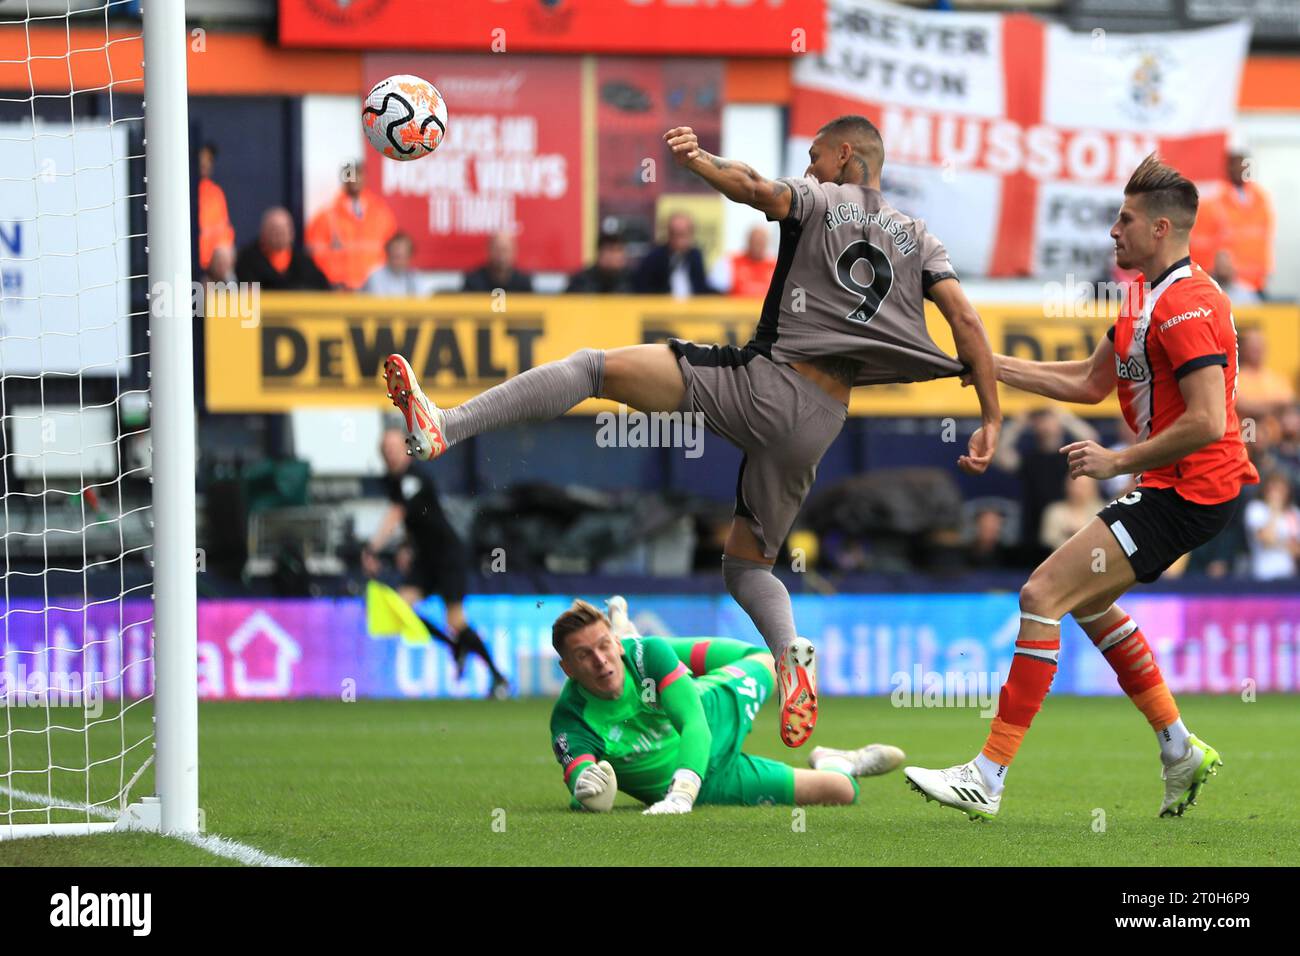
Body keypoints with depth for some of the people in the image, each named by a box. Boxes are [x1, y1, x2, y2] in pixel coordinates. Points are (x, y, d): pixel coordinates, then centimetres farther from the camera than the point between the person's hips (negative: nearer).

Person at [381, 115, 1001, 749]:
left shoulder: (819, 201, 5)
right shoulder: (917, 239, 19)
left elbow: (753, 188, -19)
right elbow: (967, 323, 8)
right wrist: (991, 419, 8)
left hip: (762, 380, -5)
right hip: (822, 420, 5)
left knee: (593, 368, -5)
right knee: (747, 565, 20)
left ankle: (443, 427, -18)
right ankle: (790, 647, -10)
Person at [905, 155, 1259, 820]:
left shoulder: (1185, 305, -19)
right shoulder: (1149, 294, 14)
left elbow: (1207, 423, -27)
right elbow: (1092, 382, 22)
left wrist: (1118, 461, -19)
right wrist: (990, 364, 17)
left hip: (1191, 489, -11)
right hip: (1173, 486, 11)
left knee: (1043, 595, -14)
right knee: (1087, 599, 26)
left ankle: (988, 778, -14)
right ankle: (1179, 750, 28)